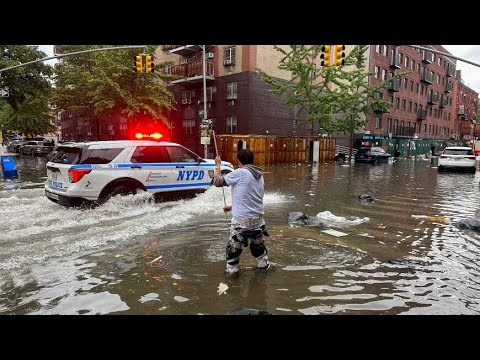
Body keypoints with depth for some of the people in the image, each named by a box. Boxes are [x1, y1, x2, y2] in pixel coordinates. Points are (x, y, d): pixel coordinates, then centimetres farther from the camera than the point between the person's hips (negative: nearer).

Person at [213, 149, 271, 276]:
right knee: (258, 243, 25)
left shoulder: (239, 173, -15)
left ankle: (231, 269, 20)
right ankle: (264, 264, 38)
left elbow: (218, 182, -6)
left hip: (241, 219, -6)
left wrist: (217, 165, 8)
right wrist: (232, 207, 24)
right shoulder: (260, 175, 9)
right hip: (258, 217, 7)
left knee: (234, 245, 11)